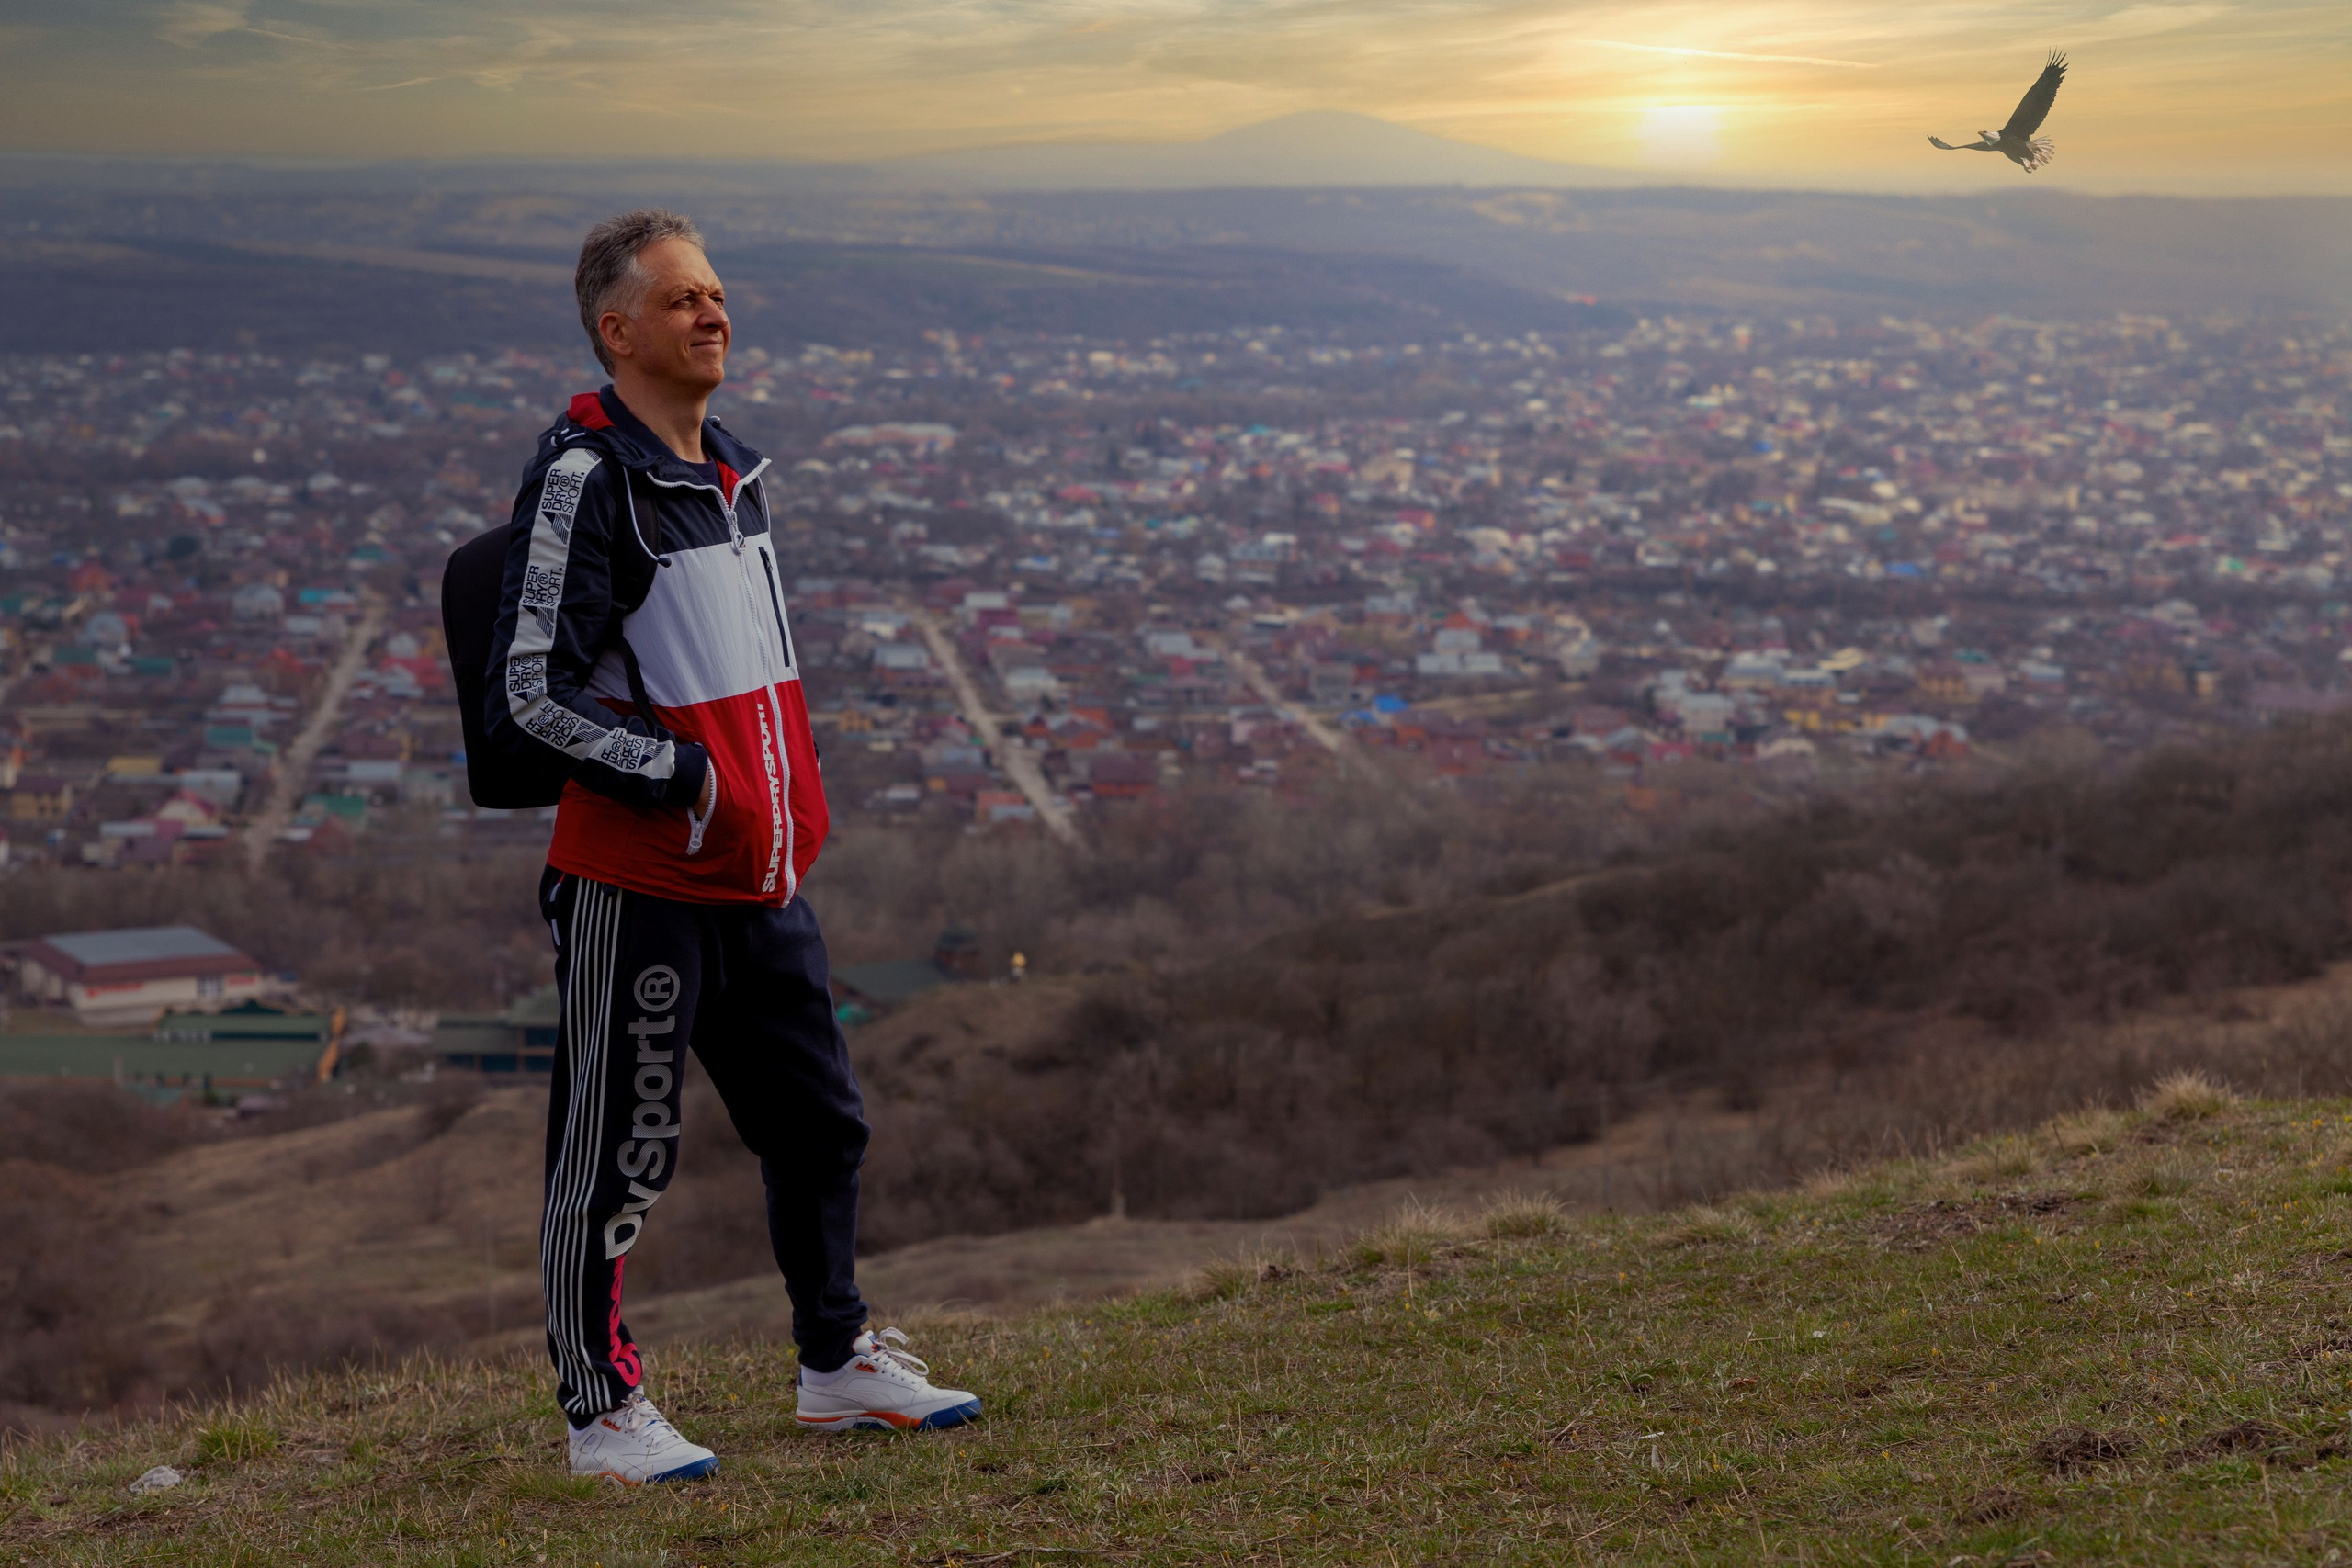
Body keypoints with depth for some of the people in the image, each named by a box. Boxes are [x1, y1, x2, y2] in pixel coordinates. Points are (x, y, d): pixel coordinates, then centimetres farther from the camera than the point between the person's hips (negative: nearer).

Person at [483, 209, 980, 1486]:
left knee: (820, 1123, 15)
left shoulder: (728, 467, 13)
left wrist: (793, 797, 14)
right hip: (638, 887, -8)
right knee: (619, 1157, 1)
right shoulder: (584, 479, -15)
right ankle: (600, 1412, 13)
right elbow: (527, 695, -19)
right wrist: (686, 778, -15)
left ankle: (838, 1366, 30)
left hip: (758, 879, 9)